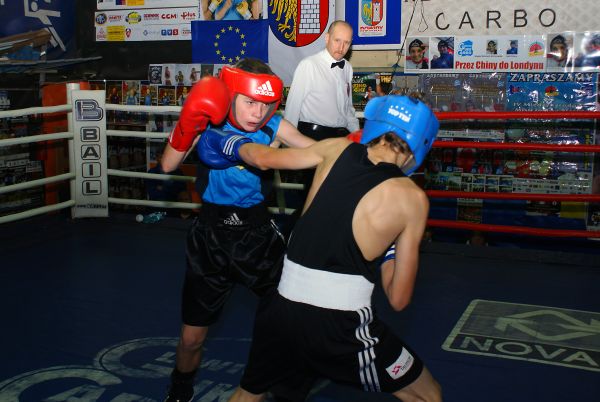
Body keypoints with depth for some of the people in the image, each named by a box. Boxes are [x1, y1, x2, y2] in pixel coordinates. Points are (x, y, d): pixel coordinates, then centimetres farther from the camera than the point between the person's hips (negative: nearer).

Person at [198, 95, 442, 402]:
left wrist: (231, 144, 38)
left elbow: (263, 158, 19)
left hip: (282, 307, 4)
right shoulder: (413, 198, -5)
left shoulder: (338, 149, 3)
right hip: (342, 327, -4)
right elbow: (398, 299, -2)